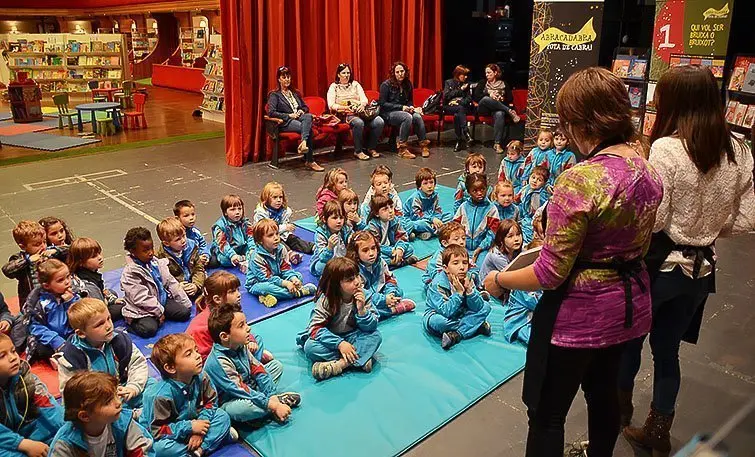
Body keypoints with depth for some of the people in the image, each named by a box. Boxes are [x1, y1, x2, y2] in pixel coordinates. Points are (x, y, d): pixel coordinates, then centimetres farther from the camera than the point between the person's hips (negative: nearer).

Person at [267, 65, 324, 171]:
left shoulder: (295, 93, 27)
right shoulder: (274, 95, 6)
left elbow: (305, 107, 30)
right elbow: (271, 112, -8)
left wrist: (302, 111, 5)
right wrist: (289, 115, -13)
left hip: (299, 118, 5)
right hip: (286, 123, -5)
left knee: (308, 116, -33)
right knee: (308, 128, -32)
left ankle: (303, 143, -51)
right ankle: (310, 161, -36)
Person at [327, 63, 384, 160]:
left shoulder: (355, 84, 20)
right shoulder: (334, 87, 9)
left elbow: (364, 99, 9)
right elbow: (331, 105, -3)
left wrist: (362, 104, -15)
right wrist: (345, 107, -19)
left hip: (360, 112, 4)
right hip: (344, 115, -4)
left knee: (379, 122, -22)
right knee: (359, 123, -39)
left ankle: (371, 148, -5)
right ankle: (358, 151, -22)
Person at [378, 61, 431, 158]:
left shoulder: (408, 85, 10)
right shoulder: (386, 85, -7)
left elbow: (410, 101, 21)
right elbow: (383, 104, -11)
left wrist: (411, 107, -5)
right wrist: (401, 107, -17)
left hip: (403, 111, 5)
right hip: (388, 113, -5)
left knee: (417, 116, -26)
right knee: (408, 117, -34)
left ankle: (424, 145, -18)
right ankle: (402, 149, -31)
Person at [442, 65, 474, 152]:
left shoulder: (466, 84, 16)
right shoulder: (449, 82, 8)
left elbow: (469, 98, 7)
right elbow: (446, 96, -7)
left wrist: (459, 102, -13)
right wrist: (460, 90, -6)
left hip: (462, 107, 2)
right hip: (449, 107, -2)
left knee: (457, 115, -35)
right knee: (461, 109, -36)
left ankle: (459, 141, -42)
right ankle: (466, 133, -49)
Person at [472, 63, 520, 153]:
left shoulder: (503, 84, 16)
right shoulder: (482, 83, 16)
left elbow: (510, 98, 11)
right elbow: (475, 97, 2)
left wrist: (502, 99, -10)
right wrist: (489, 94, -10)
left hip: (498, 109, 0)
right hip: (484, 108, 0)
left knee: (499, 114, -38)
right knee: (486, 99, -36)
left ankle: (497, 143, -43)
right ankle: (510, 112, -28)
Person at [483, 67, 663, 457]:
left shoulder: (580, 181, -26)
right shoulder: (649, 173, -1)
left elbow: (550, 274, -23)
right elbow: (636, 246, 12)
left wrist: (499, 281, -7)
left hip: (579, 315, -8)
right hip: (630, 306, 8)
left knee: (547, 415, 10)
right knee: (604, 392, 29)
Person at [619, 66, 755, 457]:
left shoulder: (667, 148, -20)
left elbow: (653, 218, -20)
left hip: (660, 263, -5)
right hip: (701, 267, 5)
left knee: (630, 336, 19)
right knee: (667, 349, 18)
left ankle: (621, 405, 42)